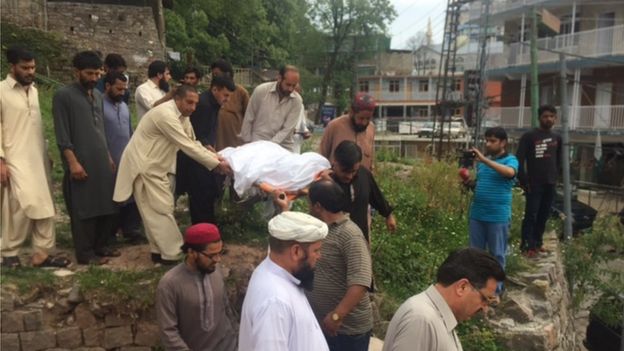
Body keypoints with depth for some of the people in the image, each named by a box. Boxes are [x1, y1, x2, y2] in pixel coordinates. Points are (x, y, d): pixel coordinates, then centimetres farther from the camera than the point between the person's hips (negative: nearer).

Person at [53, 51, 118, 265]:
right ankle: (85, 253, 10)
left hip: (102, 161, 7)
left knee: (106, 206, 10)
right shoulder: (64, 96, -7)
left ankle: (100, 246, 24)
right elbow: (62, 135, -11)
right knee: (84, 209, 0)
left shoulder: (97, 95, 14)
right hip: (81, 163, -7)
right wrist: (73, 162, -17)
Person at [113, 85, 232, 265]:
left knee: (159, 210, 11)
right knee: (161, 210, -7)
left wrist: (215, 157, -8)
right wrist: (216, 165, -25)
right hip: (143, 166, -10)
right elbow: (187, 146, -28)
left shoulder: (182, 116, 5)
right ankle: (172, 254, 0)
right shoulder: (165, 115, -26)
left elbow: (193, 143, 6)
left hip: (154, 166, 10)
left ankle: (160, 251, 20)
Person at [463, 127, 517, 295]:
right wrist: (470, 183, -1)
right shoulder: (481, 161, 10)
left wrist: (484, 159, -33)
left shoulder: (510, 160, -6)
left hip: (498, 216, -5)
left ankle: (495, 288, 18)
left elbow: (510, 172, -30)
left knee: (497, 253, 6)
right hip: (477, 213, 5)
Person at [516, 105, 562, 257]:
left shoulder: (557, 138, 12)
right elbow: (519, 159, -9)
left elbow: (558, 159, 21)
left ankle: (537, 243, 19)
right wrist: (523, 181, -12)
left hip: (550, 184, 5)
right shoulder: (529, 136, -6)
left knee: (544, 216, 8)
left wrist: (555, 177, 12)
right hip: (534, 184, -5)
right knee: (531, 215, -6)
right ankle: (527, 246, -1)